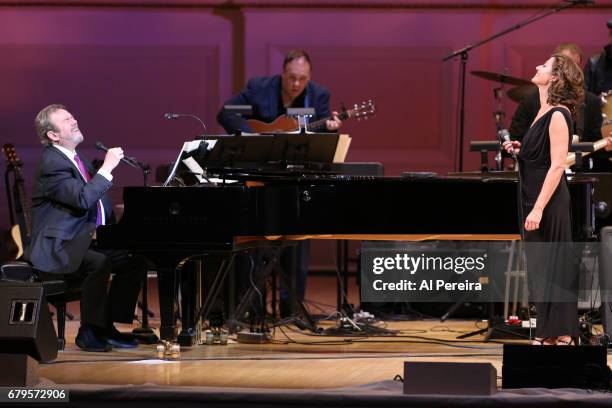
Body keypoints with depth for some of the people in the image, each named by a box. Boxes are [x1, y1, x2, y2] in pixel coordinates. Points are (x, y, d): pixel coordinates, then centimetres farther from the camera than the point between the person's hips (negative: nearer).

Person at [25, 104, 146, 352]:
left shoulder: (77, 159, 16)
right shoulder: (52, 163, -16)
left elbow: (96, 200, 25)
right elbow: (82, 199, -28)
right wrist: (107, 167, -21)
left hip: (83, 241, 10)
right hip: (56, 248, -10)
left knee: (135, 260, -1)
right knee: (98, 262, -34)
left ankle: (108, 326, 2)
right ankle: (89, 332, -23)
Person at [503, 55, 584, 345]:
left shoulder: (558, 115, -14)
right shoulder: (544, 112, 13)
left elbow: (557, 165, -20)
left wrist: (538, 209, -24)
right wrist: (519, 150, 6)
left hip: (549, 201, -9)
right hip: (534, 200, 9)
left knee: (549, 267, -5)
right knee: (540, 267, 10)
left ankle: (559, 335, -1)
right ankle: (549, 333, 15)